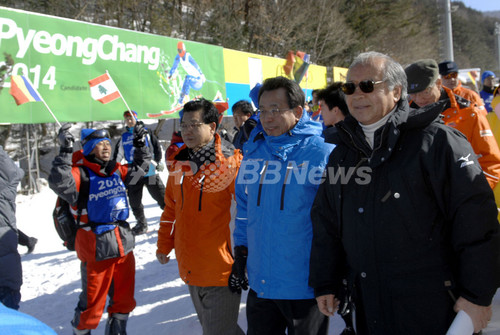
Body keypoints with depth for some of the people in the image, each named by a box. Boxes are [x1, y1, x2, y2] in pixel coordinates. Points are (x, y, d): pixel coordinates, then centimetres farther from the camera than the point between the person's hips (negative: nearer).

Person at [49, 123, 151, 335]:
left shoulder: (116, 170, 10)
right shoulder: (81, 173, -11)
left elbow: (139, 169, 27)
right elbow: (60, 183, -31)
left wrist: (140, 144, 18)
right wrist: (65, 152, -36)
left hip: (123, 244, 7)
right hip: (97, 246, -7)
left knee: (125, 296, 19)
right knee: (93, 300, 3)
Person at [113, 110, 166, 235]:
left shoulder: (146, 133, 3)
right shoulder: (123, 137, 12)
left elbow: (157, 147, 4)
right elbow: (117, 155, 19)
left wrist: (158, 162, -3)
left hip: (150, 172, -3)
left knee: (161, 197, -1)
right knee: (134, 201, 8)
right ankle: (142, 225, 24)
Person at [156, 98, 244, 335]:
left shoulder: (232, 163, -12)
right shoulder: (180, 163, 8)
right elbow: (172, 207, 18)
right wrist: (164, 245, 18)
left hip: (221, 270, -6)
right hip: (190, 268, 7)